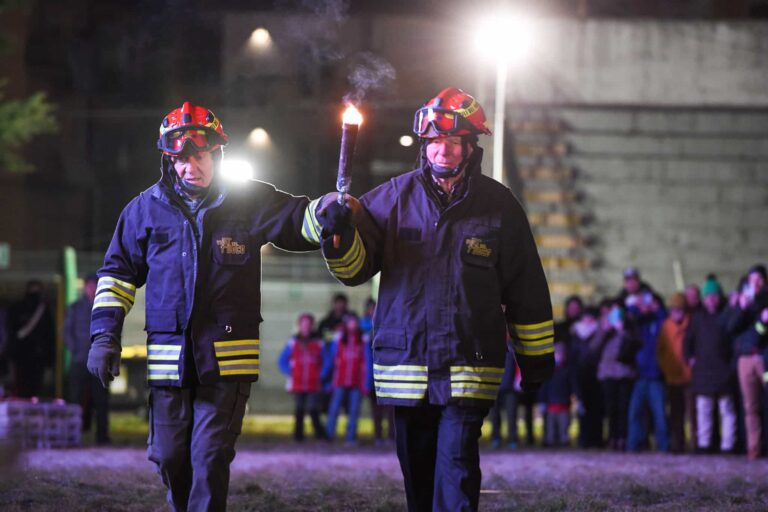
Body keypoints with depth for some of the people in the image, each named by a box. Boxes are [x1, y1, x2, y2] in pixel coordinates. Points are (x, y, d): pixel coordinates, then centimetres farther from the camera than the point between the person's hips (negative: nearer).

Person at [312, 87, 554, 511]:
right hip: (406, 363, 2)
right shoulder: (395, 197, 4)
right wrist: (340, 236, -20)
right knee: (418, 473, 10)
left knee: (457, 465, -13)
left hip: (469, 366, -2)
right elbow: (356, 268, 2)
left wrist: (537, 358, 12)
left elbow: (526, 288, 9)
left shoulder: (498, 204, 2)